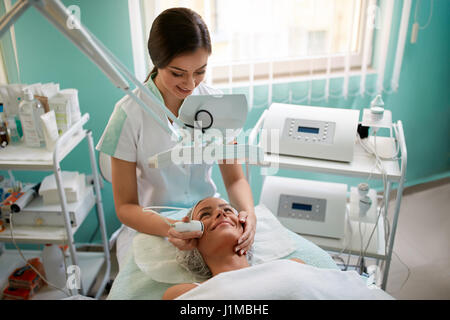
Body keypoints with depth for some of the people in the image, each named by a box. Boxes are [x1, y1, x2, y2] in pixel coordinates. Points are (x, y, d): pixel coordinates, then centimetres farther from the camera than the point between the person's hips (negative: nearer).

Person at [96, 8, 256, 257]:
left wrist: (248, 211, -22)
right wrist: (168, 229, -30)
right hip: (152, 227, -2)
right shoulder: (129, 115, -15)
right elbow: (125, 206, -11)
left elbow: (235, 179, 0)